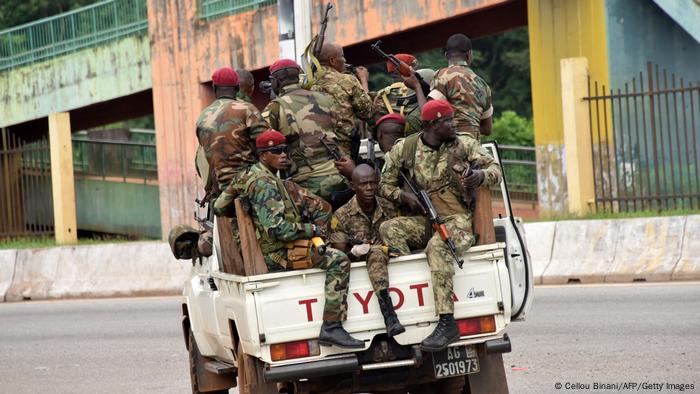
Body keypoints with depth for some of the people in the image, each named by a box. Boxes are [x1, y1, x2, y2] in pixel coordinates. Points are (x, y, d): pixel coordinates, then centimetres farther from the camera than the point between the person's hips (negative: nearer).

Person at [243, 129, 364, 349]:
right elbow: (275, 228, -26)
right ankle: (331, 327, -29)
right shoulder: (264, 184, -17)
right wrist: (311, 229, -13)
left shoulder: (254, 175, 16)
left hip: (274, 250, 11)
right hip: (279, 256, -11)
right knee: (338, 260, -21)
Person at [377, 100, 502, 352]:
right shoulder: (405, 149, 6)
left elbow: (495, 169, 6)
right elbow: (385, 185, 12)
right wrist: (405, 196, -9)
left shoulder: (464, 146, 5)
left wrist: (481, 176, -18)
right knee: (389, 229, -22)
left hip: (458, 220, -3)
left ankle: (447, 323, -40)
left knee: (437, 246, -35)